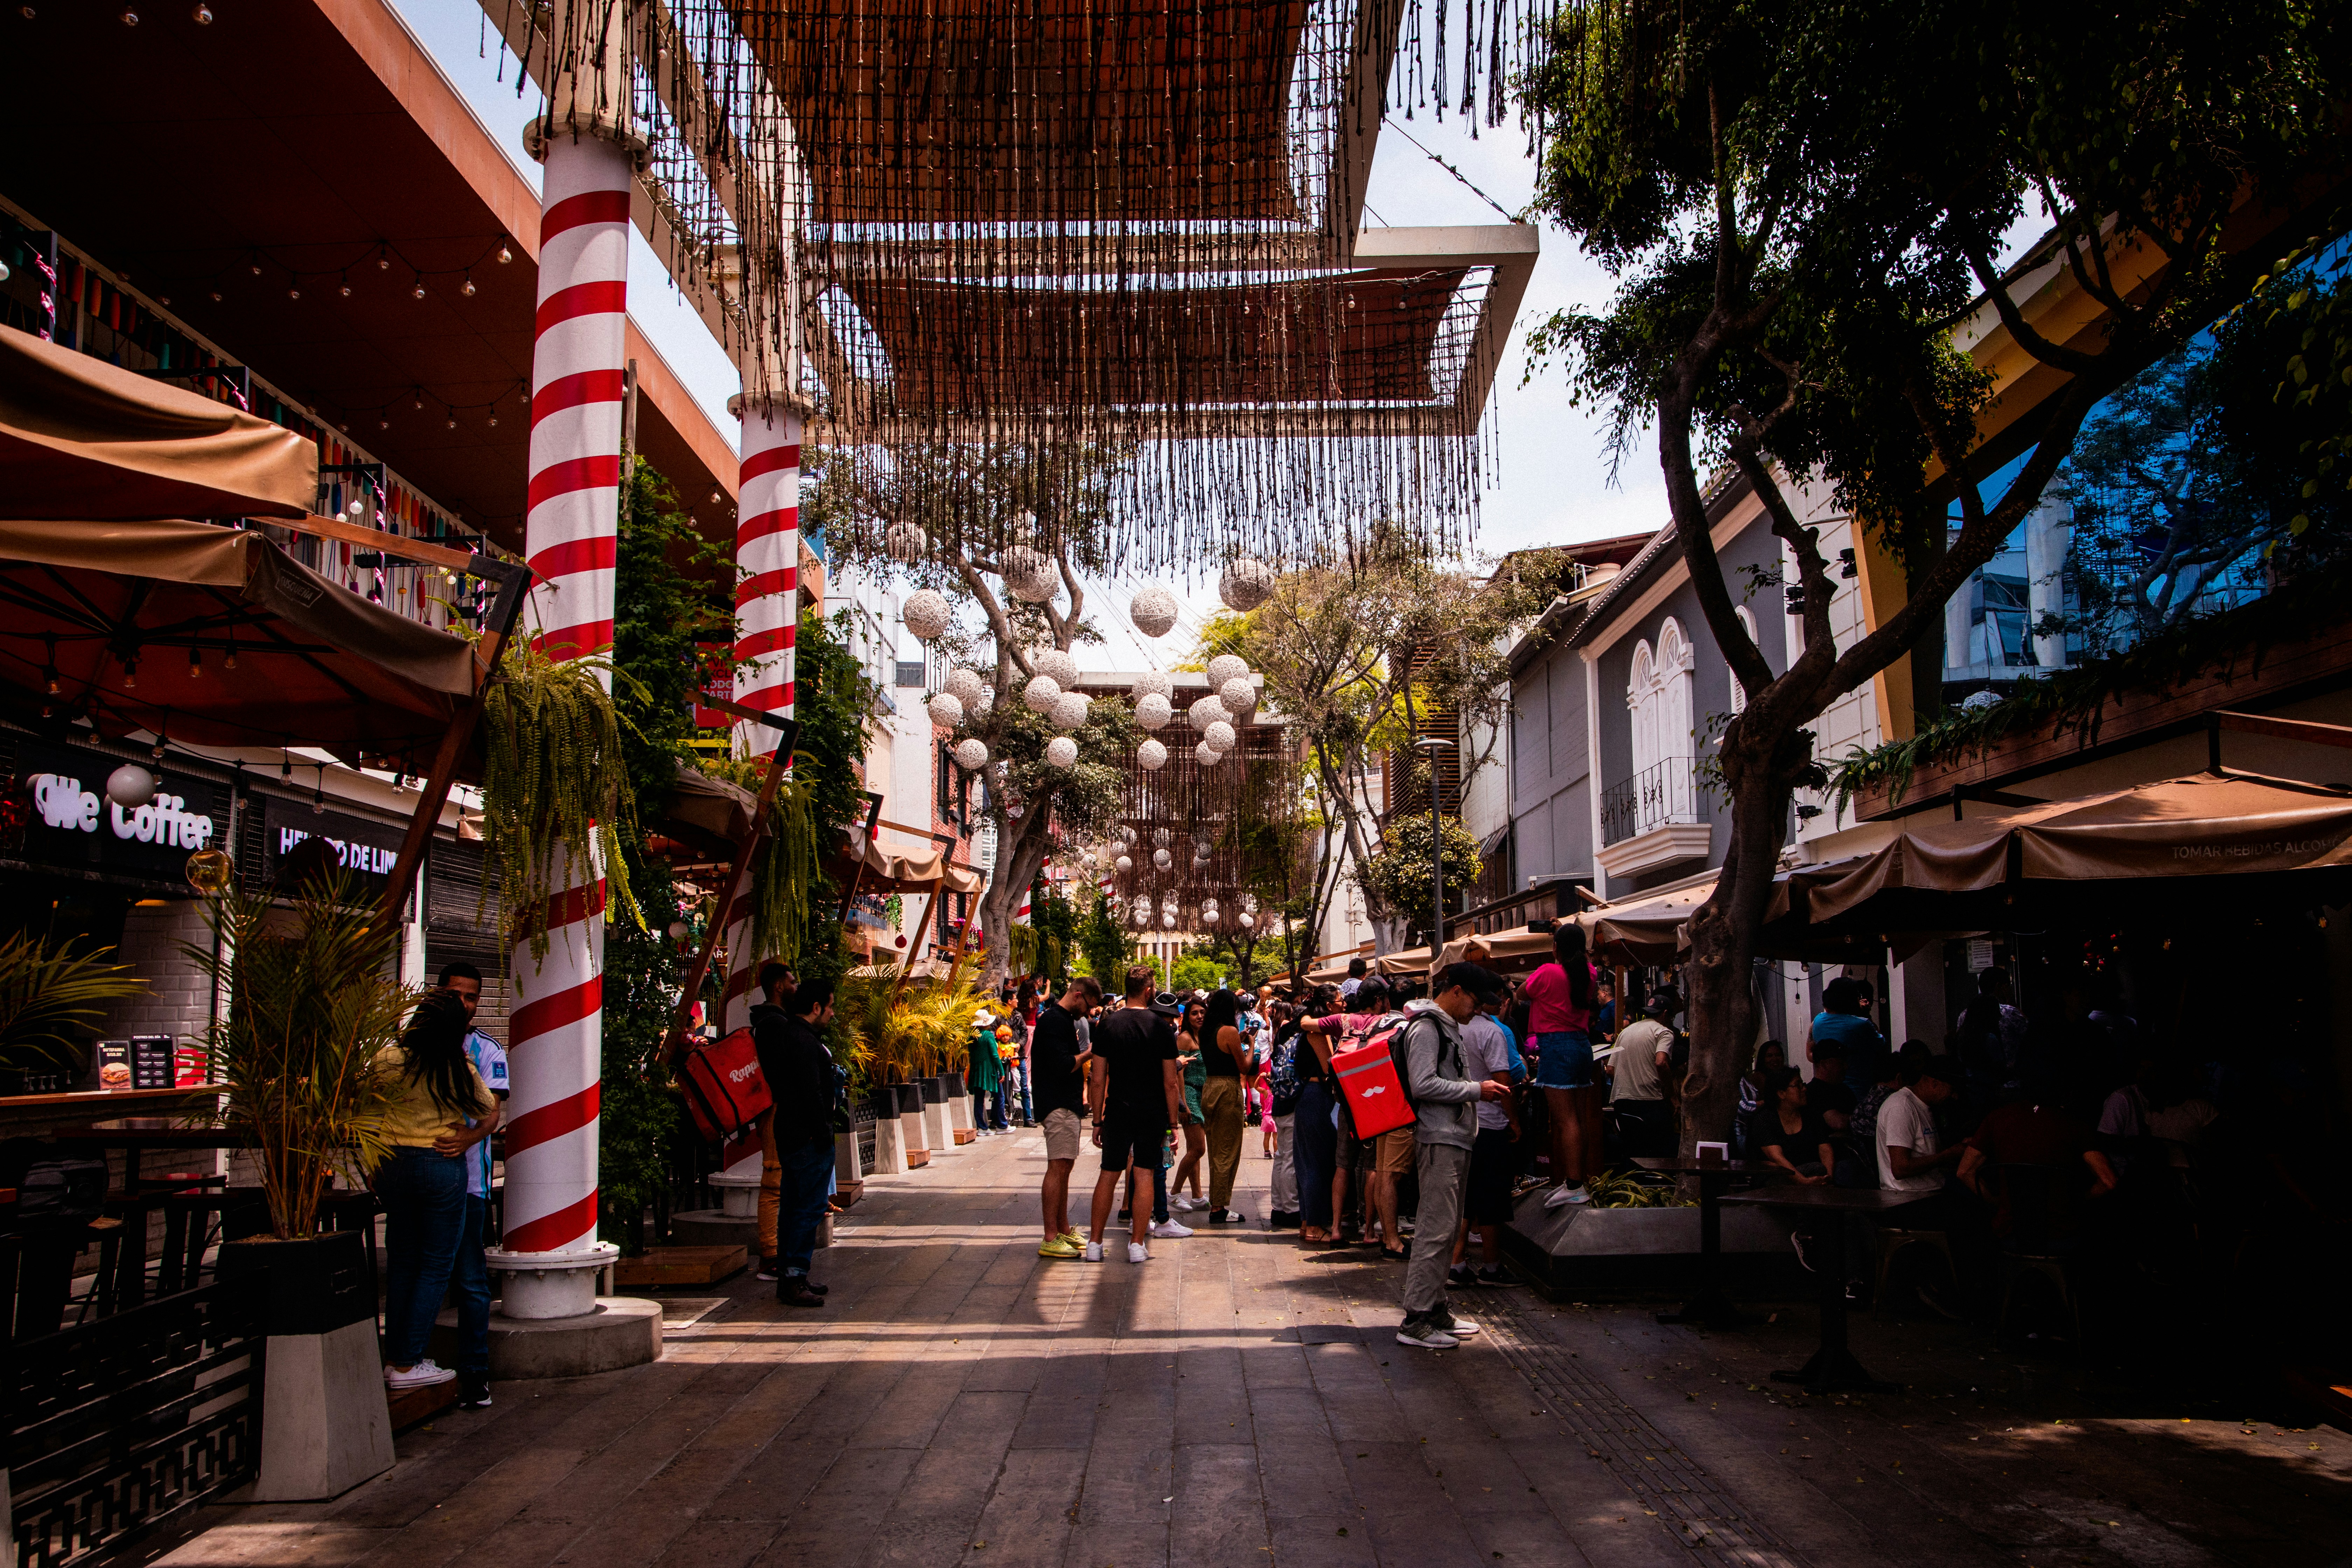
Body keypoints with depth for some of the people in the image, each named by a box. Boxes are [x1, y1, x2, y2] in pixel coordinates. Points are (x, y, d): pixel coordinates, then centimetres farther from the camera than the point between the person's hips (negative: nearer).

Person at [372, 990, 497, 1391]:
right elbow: (491, 1111, 2)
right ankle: (408, 1364, 4)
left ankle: (395, 1358, 19)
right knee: (437, 1266, 5)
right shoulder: (461, 1071, -10)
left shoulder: (388, 1060, -5)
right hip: (443, 1167, -4)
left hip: (393, 1164, 4)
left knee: (401, 1263, 15)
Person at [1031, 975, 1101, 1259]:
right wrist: (1087, 1054, -8)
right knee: (1058, 1167, -11)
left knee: (1064, 1167, 14)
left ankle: (1064, 1231, 21)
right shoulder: (1054, 1020, -14)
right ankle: (1050, 1239, -11)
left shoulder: (1064, 1019, 19)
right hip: (1059, 1106, -11)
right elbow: (1063, 1066, -22)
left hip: (1067, 1105, 11)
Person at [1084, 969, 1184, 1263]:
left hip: (1118, 1112, 1)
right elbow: (1170, 1082, -5)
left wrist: (1097, 1120, 4)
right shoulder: (1162, 1028, -5)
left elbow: (1097, 1080, -3)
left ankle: (1095, 1243, 11)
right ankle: (1137, 1244, 6)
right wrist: (1173, 1123, 2)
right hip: (1153, 1114, -1)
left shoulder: (1107, 1025, -3)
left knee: (1109, 1175, 9)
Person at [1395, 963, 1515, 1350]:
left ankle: (1436, 1308, 20)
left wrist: (1485, 1089, 13)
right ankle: (1415, 1321, -9)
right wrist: (1476, 1090, -14)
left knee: (1447, 1228, 13)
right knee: (1437, 1228, -11)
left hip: (1456, 1138, 10)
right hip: (1438, 1140, -10)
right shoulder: (1427, 1027, -11)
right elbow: (1423, 1085, -20)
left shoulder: (1449, 1027, 21)